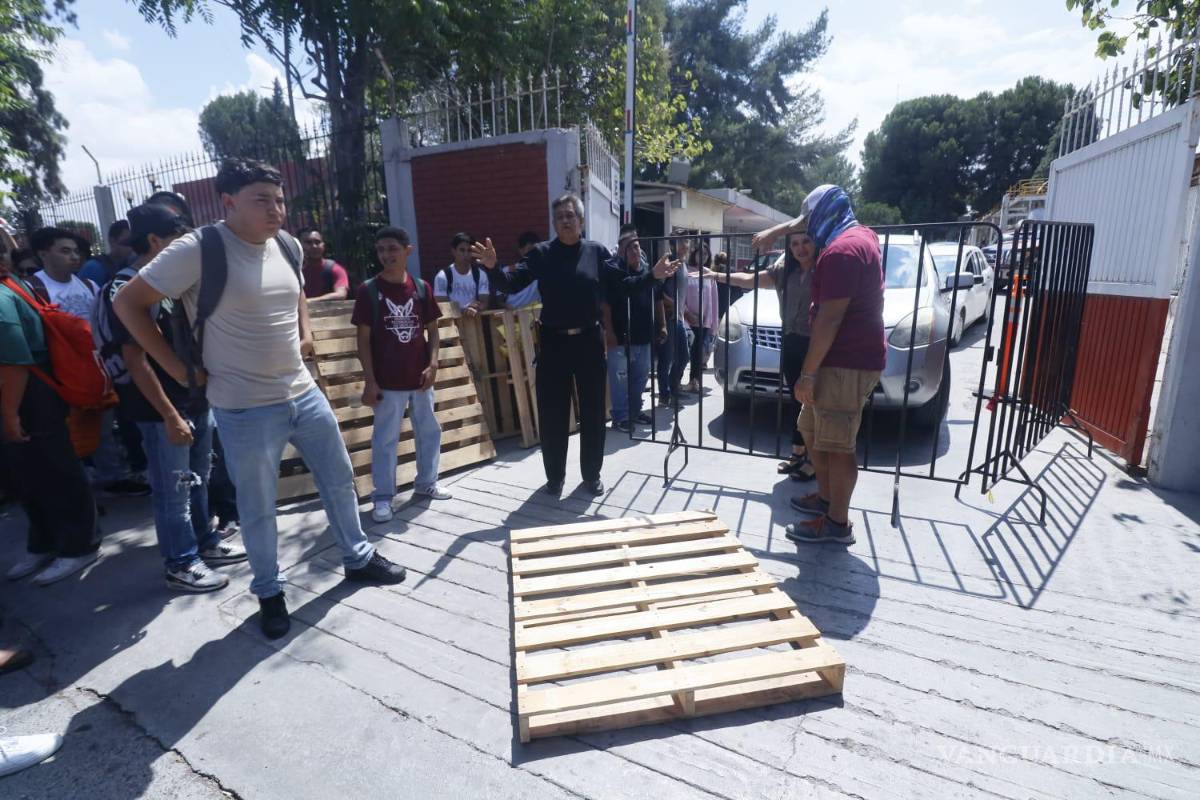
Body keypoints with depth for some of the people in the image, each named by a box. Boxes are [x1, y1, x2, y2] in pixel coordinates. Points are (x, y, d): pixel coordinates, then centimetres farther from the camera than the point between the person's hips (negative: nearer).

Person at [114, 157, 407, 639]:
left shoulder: (287, 246, 3)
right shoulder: (198, 250, -16)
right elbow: (128, 303, -10)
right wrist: (177, 368, -10)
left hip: (303, 393, 6)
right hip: (245, 409, -6)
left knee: (339, 479, 16)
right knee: (258, 508, 9)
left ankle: (358, 558, 37)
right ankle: (269, 592, 32)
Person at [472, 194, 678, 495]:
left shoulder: (597, 252, 4)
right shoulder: (541, 253, 1)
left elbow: (620, 287, 2)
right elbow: (513, 284, -8)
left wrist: (652, 275, -10)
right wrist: (493, 268, -26)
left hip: (589, 341, 1)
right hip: (553, 343, -1)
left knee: (592, 411, 9)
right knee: (552, 414, 5)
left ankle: (592, 475, 24)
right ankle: (554, 477, 22)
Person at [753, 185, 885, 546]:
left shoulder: (840, 250, -18)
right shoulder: (861, 235, 13)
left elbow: (830, 318, -23)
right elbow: (811, 219, 34)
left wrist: (807, 374, -20)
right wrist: (777, 231, 24)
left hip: (846, 363, -10)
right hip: (849, 357, 10)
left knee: (837, 444, -3)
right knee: (812, 430, 18)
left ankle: (837, 523, 7)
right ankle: (826, 498, 31)